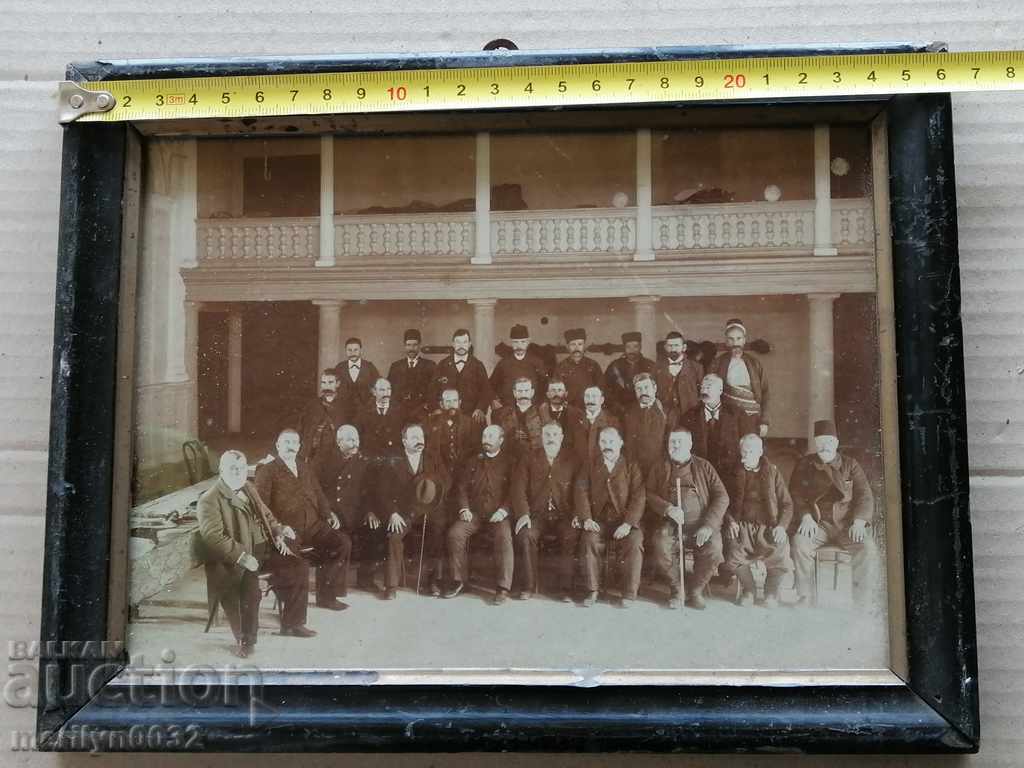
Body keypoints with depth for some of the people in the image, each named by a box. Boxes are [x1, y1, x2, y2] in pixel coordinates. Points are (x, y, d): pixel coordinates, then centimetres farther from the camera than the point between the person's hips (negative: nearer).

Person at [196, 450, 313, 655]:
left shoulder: (248, 488, 14)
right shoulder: (209, 500, -11)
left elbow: (267, 516, 26)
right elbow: (214, 537, -21)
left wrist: (278, 532, 5)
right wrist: (242, 557, -29)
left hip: (263, 549, 8)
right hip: (236, 558, -8)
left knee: (299, 568, -2)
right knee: (250, 587, -33)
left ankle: (292, 623, 12)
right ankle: (245, 640, -12)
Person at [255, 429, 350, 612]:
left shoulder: (306, 469, 24)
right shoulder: (266, 471, 5)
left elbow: (319, 496, 25)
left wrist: (329, 514, 5)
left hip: (313, 525, 5)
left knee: (343, 542, -19)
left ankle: (326, 595, -5)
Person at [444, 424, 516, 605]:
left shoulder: (510, 461, 9)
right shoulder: (474, 461, 20)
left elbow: (514, 490, 2)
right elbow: (462, 486, 17)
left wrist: (503, 510, -12)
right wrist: (464, 508, 1)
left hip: (498, 515, -3)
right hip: (474, 513, 3)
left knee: (504, 537, -32)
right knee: (455, 533, -23)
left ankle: (502, 588, -24)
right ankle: (459, 581, -9)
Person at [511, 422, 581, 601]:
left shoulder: (573, 460, 9)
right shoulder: (530, 459, 11)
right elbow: (519, 487, 3)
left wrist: (578, 514, -11)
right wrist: (523, 513, -11)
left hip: (564, 515, -1)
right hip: (537, 514, 1)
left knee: (571, 536, -30)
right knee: (526, 535, -29)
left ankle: (566, 589, -20)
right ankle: (527, 587, -18)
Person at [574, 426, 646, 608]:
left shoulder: (631, 467, 8)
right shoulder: (591, 467, 14)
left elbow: (638, 497, -3)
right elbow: (582, 492, 3)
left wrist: (628, 523, -17)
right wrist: (586, 518, -12)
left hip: (625, 521, -1)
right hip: (599, 521, 1)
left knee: (634, 542, -30)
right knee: (588, 540, -28)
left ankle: (629, 592, -16)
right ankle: (592, 590, -17)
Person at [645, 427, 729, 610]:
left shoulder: (704, 467, 13)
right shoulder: (659, 468, 16)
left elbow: (722, 497, 5)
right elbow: (649, 495, 6)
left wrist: (708, 525, -9)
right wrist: (668, 509, -14)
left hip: (700, 524, 0)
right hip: (669, 524, 0)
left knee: (714, 547, -29)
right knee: (660, 545, -31)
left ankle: (696, 589, -1)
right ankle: (676, 588, -3)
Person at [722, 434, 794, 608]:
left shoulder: (772, 472, 12)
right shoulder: (734, 474, 14)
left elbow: (787, 503, 10)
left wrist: (782, 526, -6)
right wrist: (730, 521, -4)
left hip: (768, 526, 0)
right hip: (742, 526, 1)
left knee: (781, 552, -30)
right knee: (734, 553, -29)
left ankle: (771, 592, 1)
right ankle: (747, 590, 2)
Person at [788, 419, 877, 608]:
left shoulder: (850, 464, 11)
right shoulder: (804, 465, 12)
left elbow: (864, 495, 4)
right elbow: (795, 495, 5)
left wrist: (859, 521, -13)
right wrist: (805, 517, -14)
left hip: (847, 523, 0)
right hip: (816, 523, 0)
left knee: (868, 548, -29)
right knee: (799, 543, -31)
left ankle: (859, 604, -17)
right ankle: (804, 600, -21)